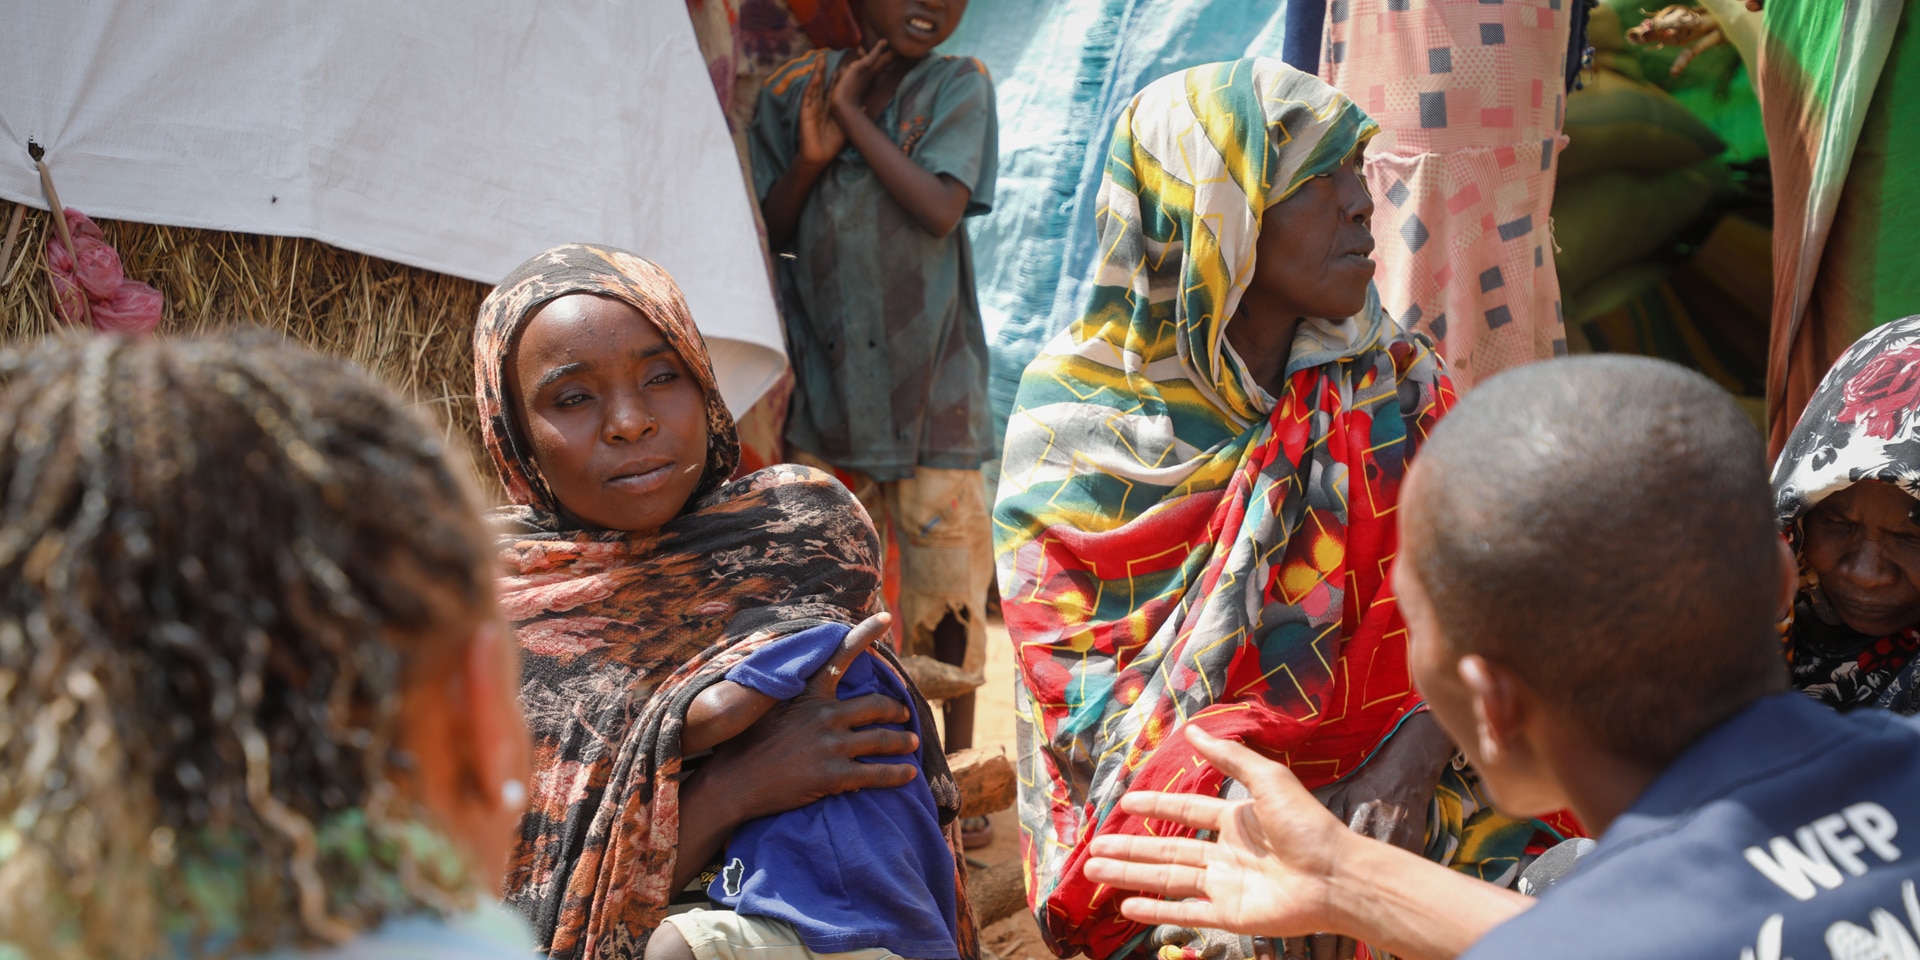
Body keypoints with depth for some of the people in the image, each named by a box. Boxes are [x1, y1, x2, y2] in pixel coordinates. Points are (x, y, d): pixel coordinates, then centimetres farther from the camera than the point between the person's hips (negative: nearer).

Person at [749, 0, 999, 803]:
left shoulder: (959, 88, -2)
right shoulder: (794, 91, 3)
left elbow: (939, 208, -17)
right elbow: (765, 232, 4)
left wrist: (854, 116, -13)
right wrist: (812, 158, -13)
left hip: (932, 379, -2)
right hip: (826, 374, 2)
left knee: (949, 583, 2)